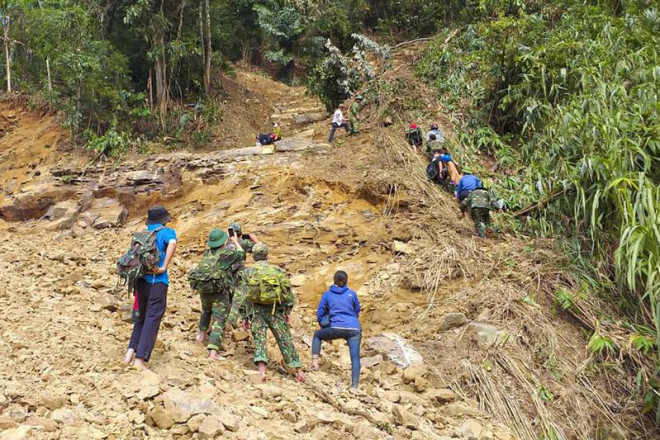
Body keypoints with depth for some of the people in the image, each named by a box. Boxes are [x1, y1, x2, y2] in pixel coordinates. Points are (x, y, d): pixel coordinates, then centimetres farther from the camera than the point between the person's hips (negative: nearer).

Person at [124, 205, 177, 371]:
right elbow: (172, 243, -22)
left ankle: (131, 350, 6)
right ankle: (140, 359, -9)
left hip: (141, 279, 6)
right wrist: (164, 267, -18)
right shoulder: (167, 232, 0)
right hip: (157, 281, -5)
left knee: (142, 317, 18)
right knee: (152, 319, -3)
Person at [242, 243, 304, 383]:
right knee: (285, 340, 6)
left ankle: (262, 370, -25)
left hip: (257, 311, -1)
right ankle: (298, 370, 6)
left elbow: (243, 296, 2)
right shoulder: (278, 270, 11)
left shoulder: (249, 271, 7)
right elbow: (289, 294, 6)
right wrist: (287, 312, 12)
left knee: (259, 340, -4)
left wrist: (245, 316, 6)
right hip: (276, 311, 1)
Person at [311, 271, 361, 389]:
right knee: (355, 357, 0)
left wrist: (325, 330, 29)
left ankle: (315, 361, 13)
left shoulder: (327, 295, 11)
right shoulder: (352, 294, 12)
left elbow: (320, 314, 15)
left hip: (336, 328, -1)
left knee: (317, 335, 25)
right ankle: (354, 385, -13)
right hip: (354, 329, 1)